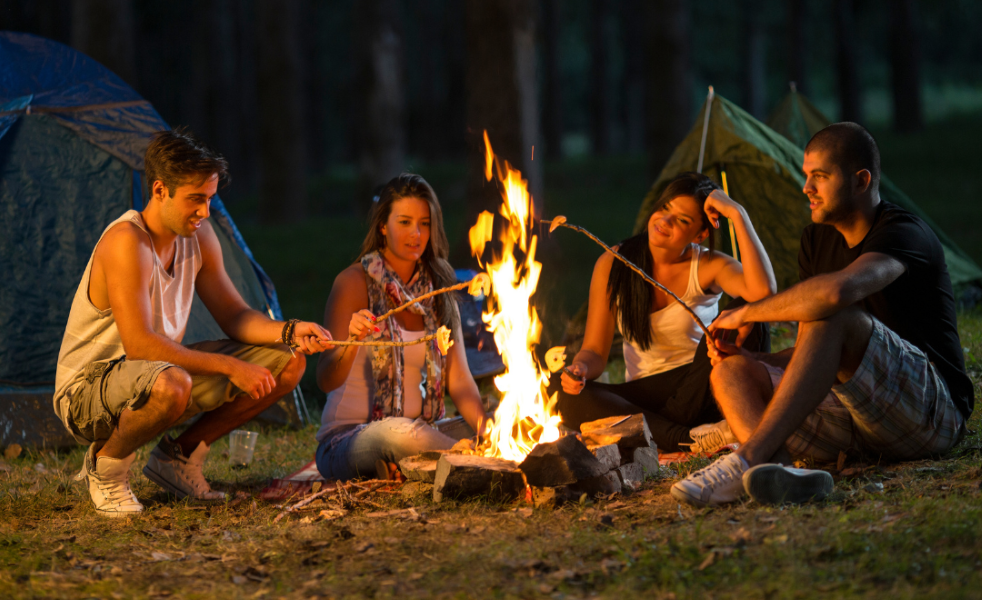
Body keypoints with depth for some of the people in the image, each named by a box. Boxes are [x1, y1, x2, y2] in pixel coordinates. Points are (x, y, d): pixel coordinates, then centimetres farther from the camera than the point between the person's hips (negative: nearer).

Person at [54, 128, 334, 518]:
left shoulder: (197, 236, 0)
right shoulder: (126, 242, -26)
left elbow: (233, 315, 7)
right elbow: (139, 344, -32)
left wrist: (288, 332, -14)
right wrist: (229, 368, -31)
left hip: (160, 373, 8)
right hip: (87, 391, -8)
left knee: (287, 362, 0)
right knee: (170, 384, -43)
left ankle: (178, 456, 7)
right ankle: (105, 464, -12)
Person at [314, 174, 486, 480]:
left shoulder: (438, 288, 10)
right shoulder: (354, 282, -6)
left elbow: (459, 378, 4)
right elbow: (326, 381, -12)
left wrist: (486, 429, -15)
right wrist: (351, 343, -34)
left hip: (415, 438, 4)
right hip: (347, 441, -4)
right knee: (395, 431, -39)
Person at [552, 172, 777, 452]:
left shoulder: (708, 266, -7)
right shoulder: (613, 264, -1)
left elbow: (763, 291, -31)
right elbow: (595, 351, 1)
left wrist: (738, 215, -25)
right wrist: (579, 369, -24)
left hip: (697, 389, -1)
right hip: (645, 394, 2)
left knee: (747, 318, -29)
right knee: (563, 394, -26)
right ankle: (687, 439, -34)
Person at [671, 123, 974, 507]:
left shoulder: (904, 234, -12)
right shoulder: (818, 240, 15)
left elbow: (836, 292, -35)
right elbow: (809, 354, 18)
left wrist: (746, 313, -21)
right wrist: (743, 355, -2)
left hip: (932, 412, -8)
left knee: (833, 317, -32)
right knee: (730, 370, -10)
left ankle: (748, 460, -42)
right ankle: (775, 470, -43)